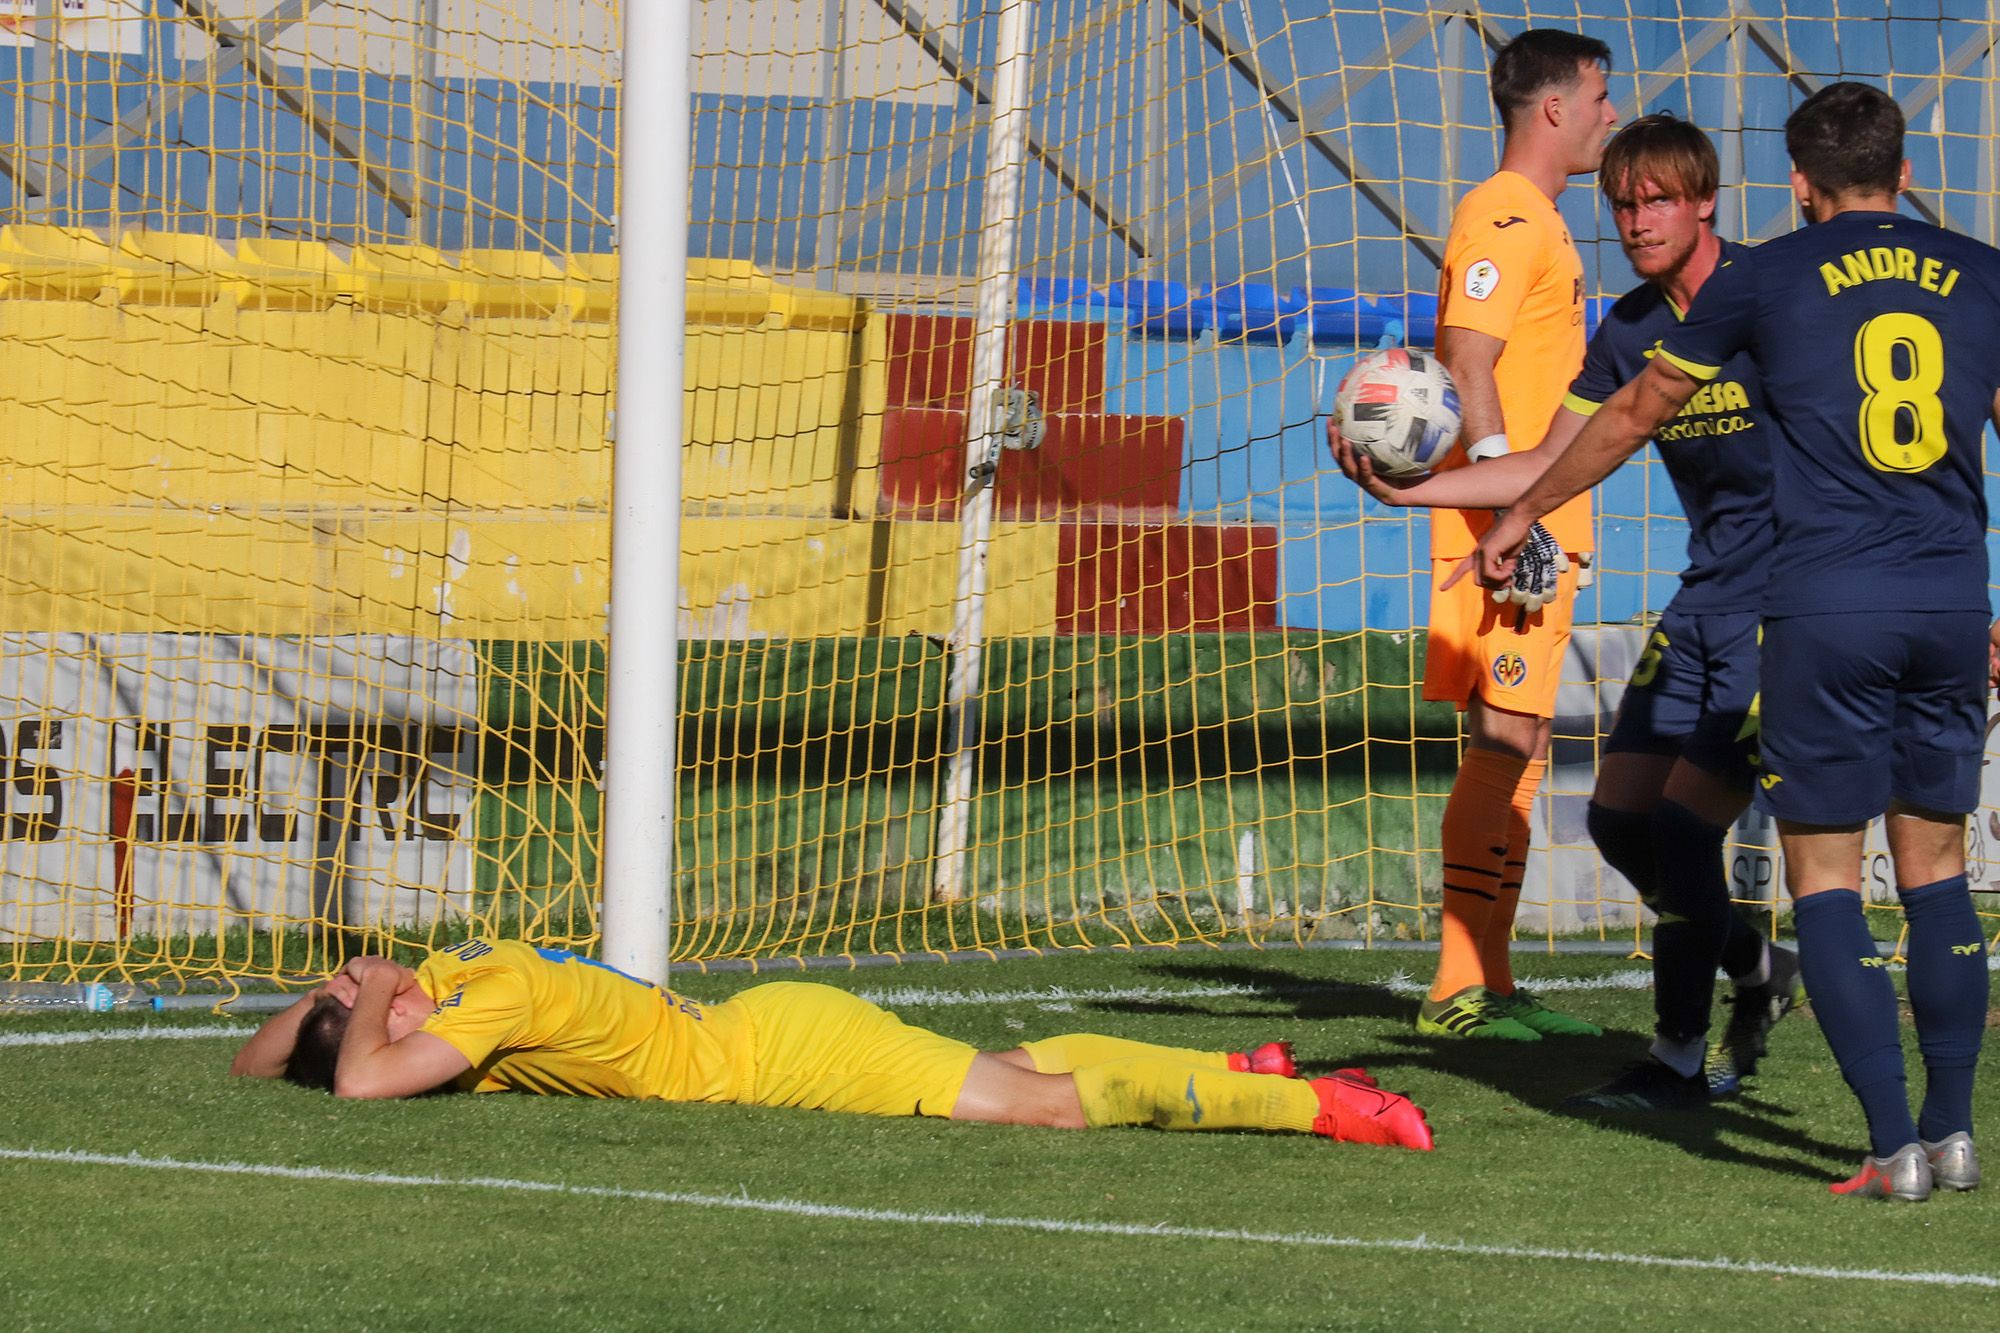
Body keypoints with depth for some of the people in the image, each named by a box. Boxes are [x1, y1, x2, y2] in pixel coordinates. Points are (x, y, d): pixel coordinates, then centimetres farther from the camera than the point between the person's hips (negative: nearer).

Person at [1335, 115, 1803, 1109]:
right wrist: (1410, 490, 2)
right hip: (1703, 604, 7)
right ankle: (1757, 970, 29)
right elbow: (1546, 467, 13)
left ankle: (1683, 1059, 2)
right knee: (1620, 821, 6)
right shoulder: (1630, 330, 7)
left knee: (1682, 827, -11)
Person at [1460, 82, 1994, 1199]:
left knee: (1825, 878, 1)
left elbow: (1634, 413, 14)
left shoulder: (1768, 279, 4)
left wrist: (1523, 514, 28)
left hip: (1827, 607, -3)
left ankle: (1894, 1146, -7)